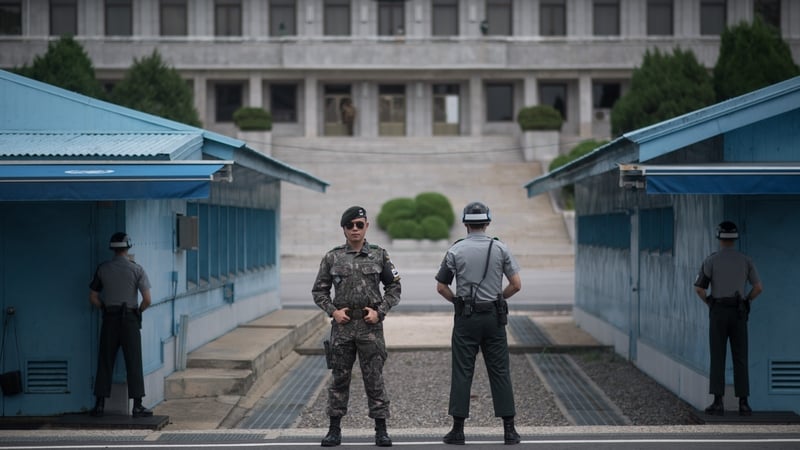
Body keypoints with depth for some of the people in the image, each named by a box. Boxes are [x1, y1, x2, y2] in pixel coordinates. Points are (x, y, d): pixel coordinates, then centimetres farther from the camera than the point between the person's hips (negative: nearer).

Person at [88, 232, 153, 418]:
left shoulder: (103, 269, 3)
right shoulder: (136, 269, -4)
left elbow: (93, 298, 5)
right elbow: (147, 299, -8)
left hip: (109, 319, 2)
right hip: (130, 318, -2)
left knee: (105, 362, 7)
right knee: (133, 362, 1)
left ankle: (99, 404, 7)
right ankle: (137, 406, 0)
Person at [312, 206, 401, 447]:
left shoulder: (379, 255, 3)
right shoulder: (332, 258, 4)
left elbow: (394, 287, 7)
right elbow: (319, 291, 9)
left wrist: (380, 311, -5)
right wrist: (333, 310, -6)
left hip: (371, 325, -1)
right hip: (342, 326, 1)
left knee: (374, 378, 0)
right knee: (339, 377, 6)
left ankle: (381, 430, 5)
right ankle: (335, 429, 13)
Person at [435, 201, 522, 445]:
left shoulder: (456, 251, -3)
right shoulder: (500, 249, -1)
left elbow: (441, 287, 0)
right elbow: (516, 284, -2)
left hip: (466, 318, -1)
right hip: (494, 317, 1)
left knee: (462, 372, 2)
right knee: (500, 372, 5)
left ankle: (458, 429, 2)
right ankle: (509, 429, 4)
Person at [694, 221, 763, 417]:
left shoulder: (711, 260, -4)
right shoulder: (745, 260, 3)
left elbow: (699, 288, -7)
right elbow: (758, 287, -1)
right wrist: (745, 302, 14)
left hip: (718, 312, -2)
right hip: (738, 312, 2)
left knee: (717, 358, 0)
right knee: (740, 358, 4)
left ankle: (718, 403, -6)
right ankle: (743, 403, 0)